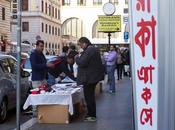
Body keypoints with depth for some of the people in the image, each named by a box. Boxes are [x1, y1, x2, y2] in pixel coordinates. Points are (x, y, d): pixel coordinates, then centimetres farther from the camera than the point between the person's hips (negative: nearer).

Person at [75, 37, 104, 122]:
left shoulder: (89, 50, -20)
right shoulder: (92, 49, 14)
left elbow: (82, 63, -26)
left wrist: (77, 57, -8)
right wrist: (80, 57, 10)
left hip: (89, 78, -11)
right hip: (93, 76, 11)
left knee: (89, 97, -2)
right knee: (90, 96, 19)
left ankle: (92, 116, 5)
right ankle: (91, 114, 29)